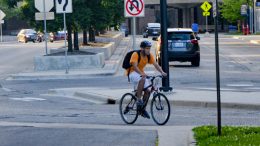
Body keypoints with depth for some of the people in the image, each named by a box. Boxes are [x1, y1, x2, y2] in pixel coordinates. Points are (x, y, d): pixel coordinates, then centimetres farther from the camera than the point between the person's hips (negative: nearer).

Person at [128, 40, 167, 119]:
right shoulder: (135, 54, -20)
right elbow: (135, 66, -33)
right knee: (142, 79, -38)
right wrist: (141, 73, -49)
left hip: (142, 74, 7)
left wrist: (162, 72, -25)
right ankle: (138, 100, -31)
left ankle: (143, 110, 10)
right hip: (133, 73, -7)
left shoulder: (149, 56, -1)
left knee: (147, 91, -6)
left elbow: (155, 64, -8)